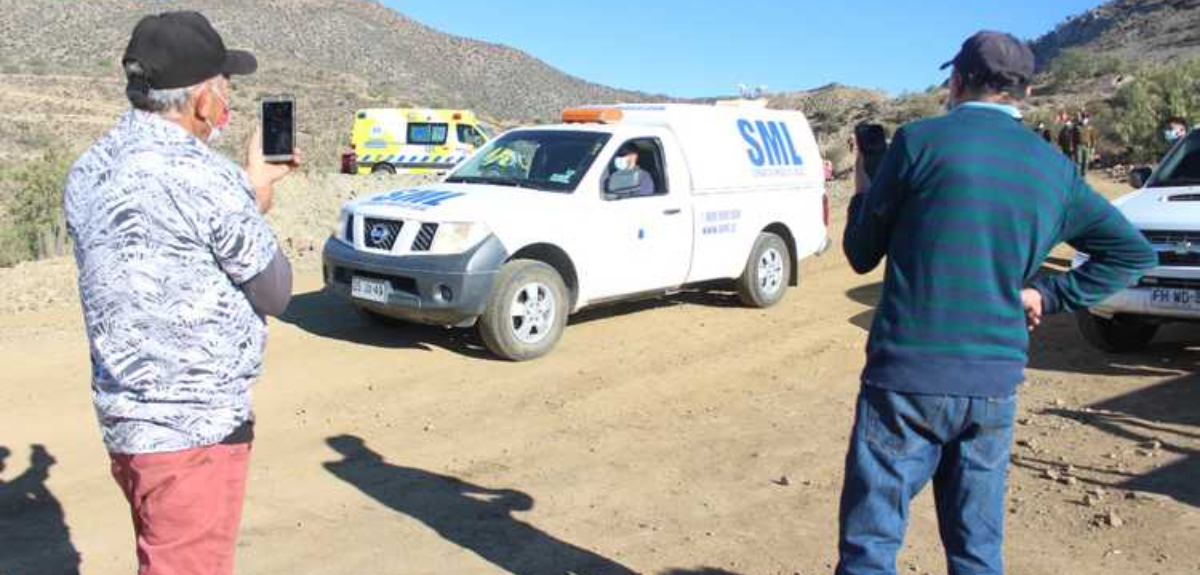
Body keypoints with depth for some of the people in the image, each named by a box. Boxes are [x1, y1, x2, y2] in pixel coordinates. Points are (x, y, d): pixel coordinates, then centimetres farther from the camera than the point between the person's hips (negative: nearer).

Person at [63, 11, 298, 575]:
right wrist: (255, 198, 4)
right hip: (193, 428, -9)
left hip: (124, 419, 9)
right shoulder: (206, 177, -21)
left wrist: (246, 192, 13)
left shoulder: (88, 170, 5)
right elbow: (275, 292, -9)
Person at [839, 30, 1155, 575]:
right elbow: (1134, 251, 18)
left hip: (909, 375, -5)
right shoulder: (1054, 168, 9)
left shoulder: (921, 140, -7)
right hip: (997, 384, 5)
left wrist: (862, 193, 17)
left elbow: (861, 254, 0)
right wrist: (1050, 294, 13)